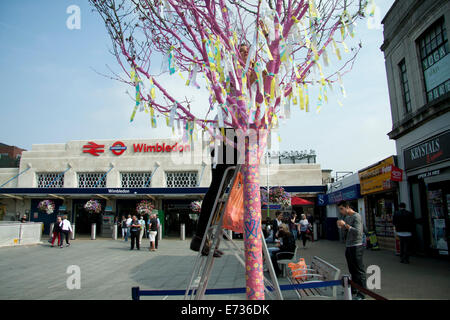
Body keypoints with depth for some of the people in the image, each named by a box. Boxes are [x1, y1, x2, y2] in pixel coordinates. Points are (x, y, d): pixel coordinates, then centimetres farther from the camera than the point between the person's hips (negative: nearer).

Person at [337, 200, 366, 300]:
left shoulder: (356, 216, -13)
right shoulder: (346, 217, 13)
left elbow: (357, 231, -23)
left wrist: (345, 225, -23)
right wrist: (342, 226, 3)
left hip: (356, 247, -8)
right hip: (348, 247, 8)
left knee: (359, 270, -1)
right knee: (352, 270, 17)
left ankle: (361, 294, 6)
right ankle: (353, 289, 29)